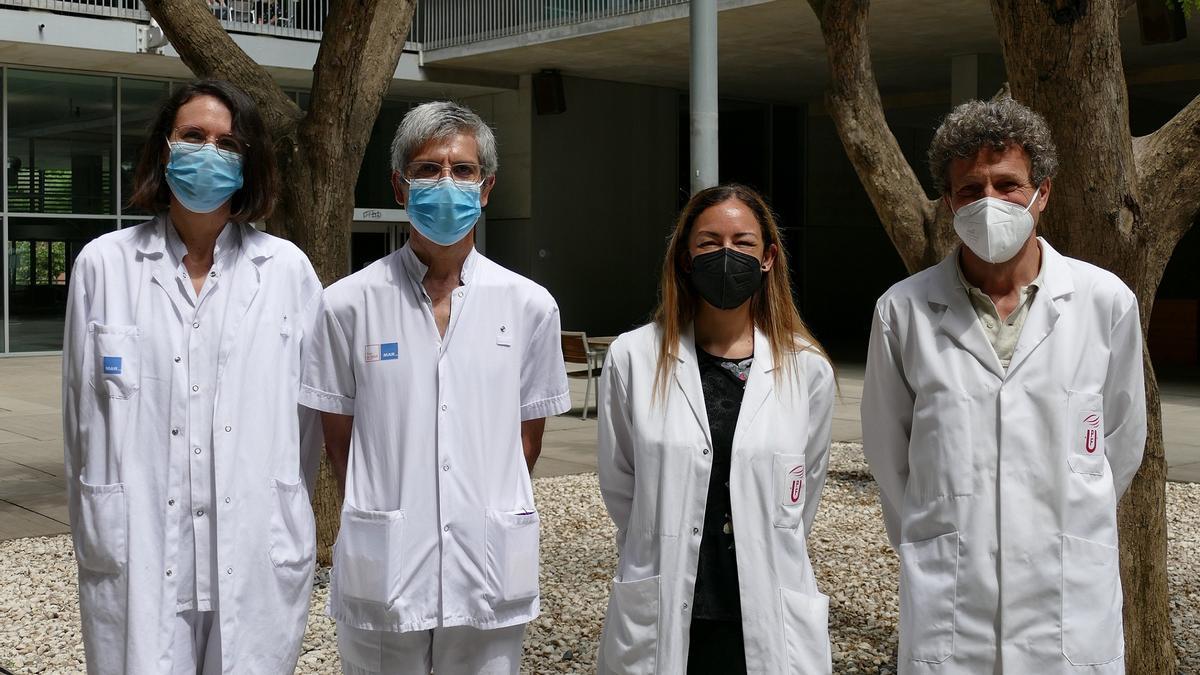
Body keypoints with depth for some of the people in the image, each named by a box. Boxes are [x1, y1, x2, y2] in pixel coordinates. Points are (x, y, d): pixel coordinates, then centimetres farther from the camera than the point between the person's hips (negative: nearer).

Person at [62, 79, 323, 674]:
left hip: (258, 556, 1)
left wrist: (288, 522, 7)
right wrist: (96, 540, 8)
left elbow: (309, 412, 6)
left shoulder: (289, 270, 3)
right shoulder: (103, 265, 3)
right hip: (139, 557, 0)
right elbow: (82, 413, 6)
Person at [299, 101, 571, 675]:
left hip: (491, 570, 1)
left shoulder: (530, 306, 3)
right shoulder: (349, 304, -1)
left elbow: (528, 433, 9)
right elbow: (338, 434, 5)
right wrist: (384, 518, 4)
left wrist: (491, 515, 4)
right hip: (381, 569, -1)